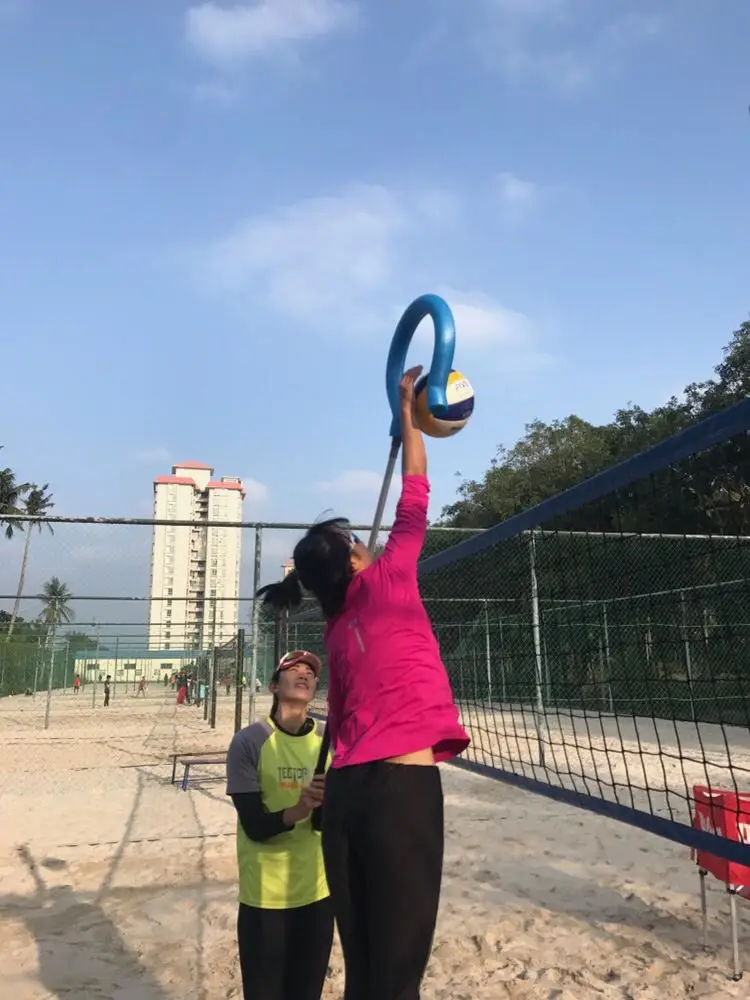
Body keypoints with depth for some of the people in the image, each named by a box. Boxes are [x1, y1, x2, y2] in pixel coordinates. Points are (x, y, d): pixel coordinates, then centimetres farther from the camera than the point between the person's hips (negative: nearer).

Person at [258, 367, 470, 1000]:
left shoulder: (336, 630, 15)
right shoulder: (383, 586, -1)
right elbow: (415, 502, 6)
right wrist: (408, 413, 16)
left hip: (347, 787, 7)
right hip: (402, 784, -7)